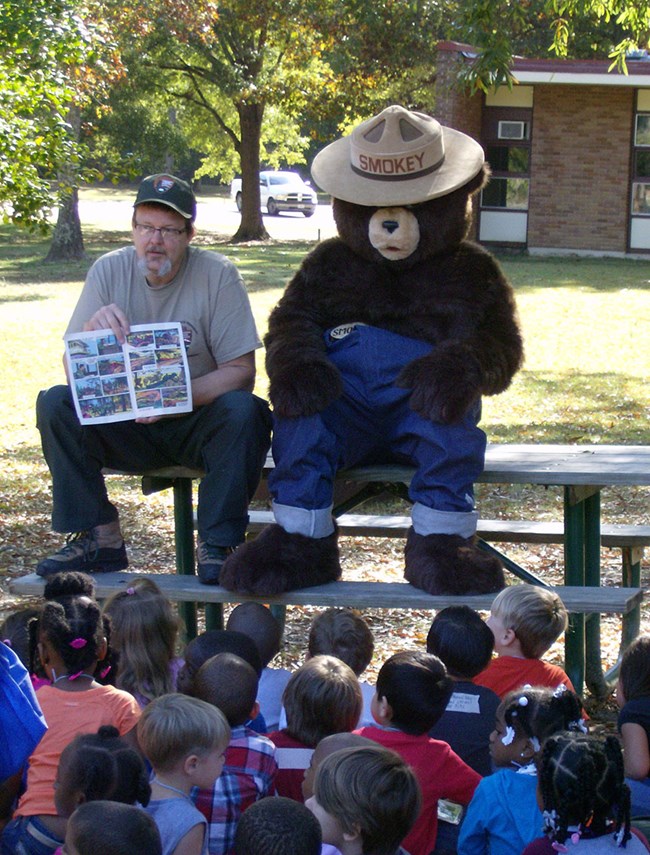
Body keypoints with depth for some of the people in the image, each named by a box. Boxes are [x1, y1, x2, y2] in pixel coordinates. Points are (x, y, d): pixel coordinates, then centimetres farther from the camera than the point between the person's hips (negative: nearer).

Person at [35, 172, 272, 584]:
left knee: (242, 411, -32)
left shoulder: (218, 275, -10)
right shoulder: (109, 271, -3)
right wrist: (92, 330, -27)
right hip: (126, 426, 3)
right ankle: (98, 539, -13)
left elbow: (241, 373, -14)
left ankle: (219, 545, -20)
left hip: (197, 422, -3)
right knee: (55, 403, -19)